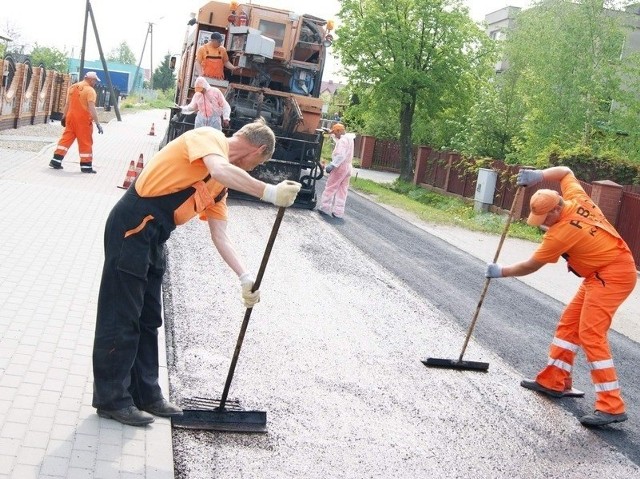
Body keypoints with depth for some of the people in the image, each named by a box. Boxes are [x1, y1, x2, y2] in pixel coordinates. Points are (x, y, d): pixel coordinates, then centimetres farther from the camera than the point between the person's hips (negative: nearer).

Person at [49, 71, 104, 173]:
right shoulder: (90, 90, -12)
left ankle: (56, 160, 10)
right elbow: (91, 108, -21)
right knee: (85, 142, 3)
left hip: (71, 118, 7)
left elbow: (67, 104, 16)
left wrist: (64, 117, 25)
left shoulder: (72, 87, 10)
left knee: (66, 138, 12)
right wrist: (97, 123, -21)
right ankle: (86, 165, 8)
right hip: (83, 120, -6)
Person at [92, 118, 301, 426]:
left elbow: (220, 237, 11)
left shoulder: (221, 184, 16)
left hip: (154, 236, 10)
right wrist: (269, 192, -35)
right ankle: (111, 398, 8)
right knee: (121, 316, -2)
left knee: (149, 318, 14)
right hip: (132, 227, -9)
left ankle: (145, 394, 24)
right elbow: (220, 170, -31)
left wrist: (245, 277, 2)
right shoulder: (209, 136, -7)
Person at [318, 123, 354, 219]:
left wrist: (332, 165, -27)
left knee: (330, 188, 0)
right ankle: (338, 212, 9)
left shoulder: (342, 140, -15)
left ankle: (324, 208, 4)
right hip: (348, 167, 9)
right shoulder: (349, 138, 15)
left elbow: (340, 155, -26)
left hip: (340, 167, -9)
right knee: (342, 190, 8)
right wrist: (331, 134, 27)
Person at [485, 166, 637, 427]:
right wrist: (539, 175, 6)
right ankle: (554, 381, 21)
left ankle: (611, 406, -17)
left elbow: (530, 266, -12)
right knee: (569, 323, 13)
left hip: (612, 275, -11)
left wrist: (501, 272, 1)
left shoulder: (560, 232, -22)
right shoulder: (576, 198, -1)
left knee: (591, 333, -16)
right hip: (600, 274, 11)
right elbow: (565, 172, 20)